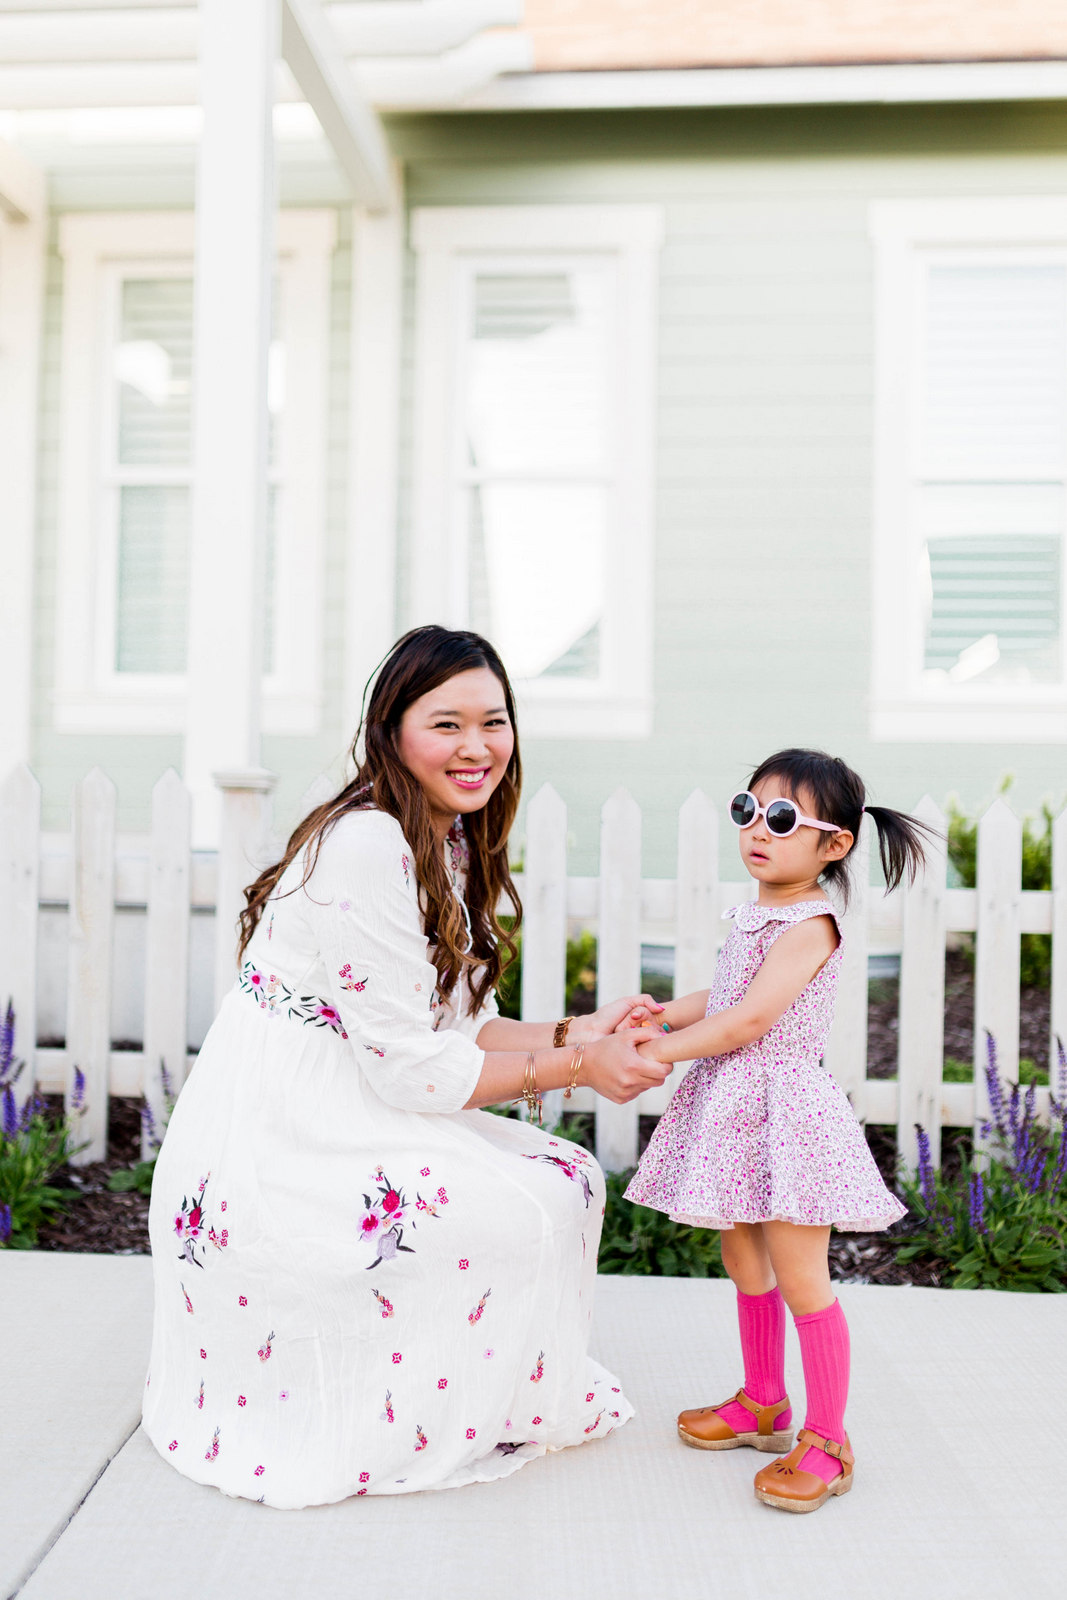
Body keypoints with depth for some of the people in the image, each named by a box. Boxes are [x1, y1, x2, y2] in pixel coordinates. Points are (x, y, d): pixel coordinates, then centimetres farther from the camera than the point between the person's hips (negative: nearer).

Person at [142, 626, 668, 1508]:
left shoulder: (448, 845, 8)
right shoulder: (366, 845, -23)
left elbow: (456, 1025, 10)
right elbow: (413, 1068, -22)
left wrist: (576, 1032, -3)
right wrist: (576, 1066, -14)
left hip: (340, 1121, 9)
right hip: (271, 1151, -9)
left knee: (569, 1177, 6)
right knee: (532, 1212, -14)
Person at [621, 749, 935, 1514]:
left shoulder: (810, 925, -17)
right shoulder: (756, 914, 10)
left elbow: (748, 1022, -23)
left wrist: (658, 1053, -17)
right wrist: (662, 1012, 4)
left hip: (782, 1108, -9)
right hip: (734, 1106, 9)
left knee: (800, 1277, -3)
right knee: (744, 1262, 18)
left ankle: (826, 1441, 9)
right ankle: (763, 1404, 35)